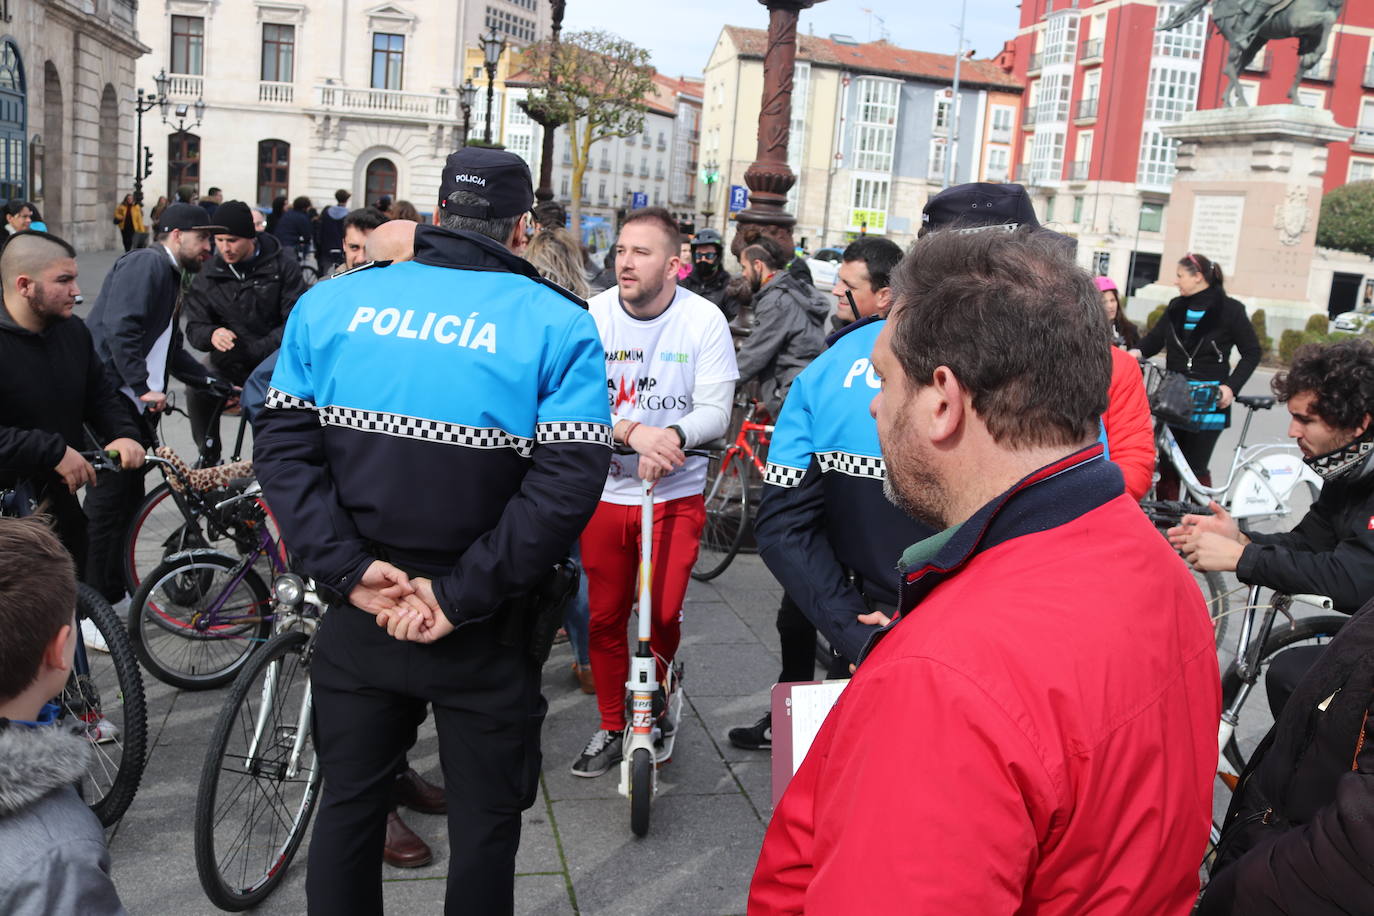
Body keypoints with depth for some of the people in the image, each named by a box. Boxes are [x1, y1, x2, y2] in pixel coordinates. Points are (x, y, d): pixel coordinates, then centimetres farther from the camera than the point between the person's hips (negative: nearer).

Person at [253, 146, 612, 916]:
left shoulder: (329, 304, 0)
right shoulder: (558, 326, -10)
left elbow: (283, 446, -6)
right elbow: (567, 484, -19)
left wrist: (350, 568, -9)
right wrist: (460, 596, -16)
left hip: (358, 611, 3)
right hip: (484, 634, -3)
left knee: (349, 801, 22)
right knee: (485, 819, 16)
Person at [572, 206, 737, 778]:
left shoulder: (704, 320, -7)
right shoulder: (593, 315, -7)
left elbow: (716, 410, -9)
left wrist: (672, 437, -29)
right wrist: (632, 432, -29)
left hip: (676, 493, -1)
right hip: (606, 490, 2)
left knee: (662, 614, -5)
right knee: (604, 618, 9)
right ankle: (611, 726, 30)